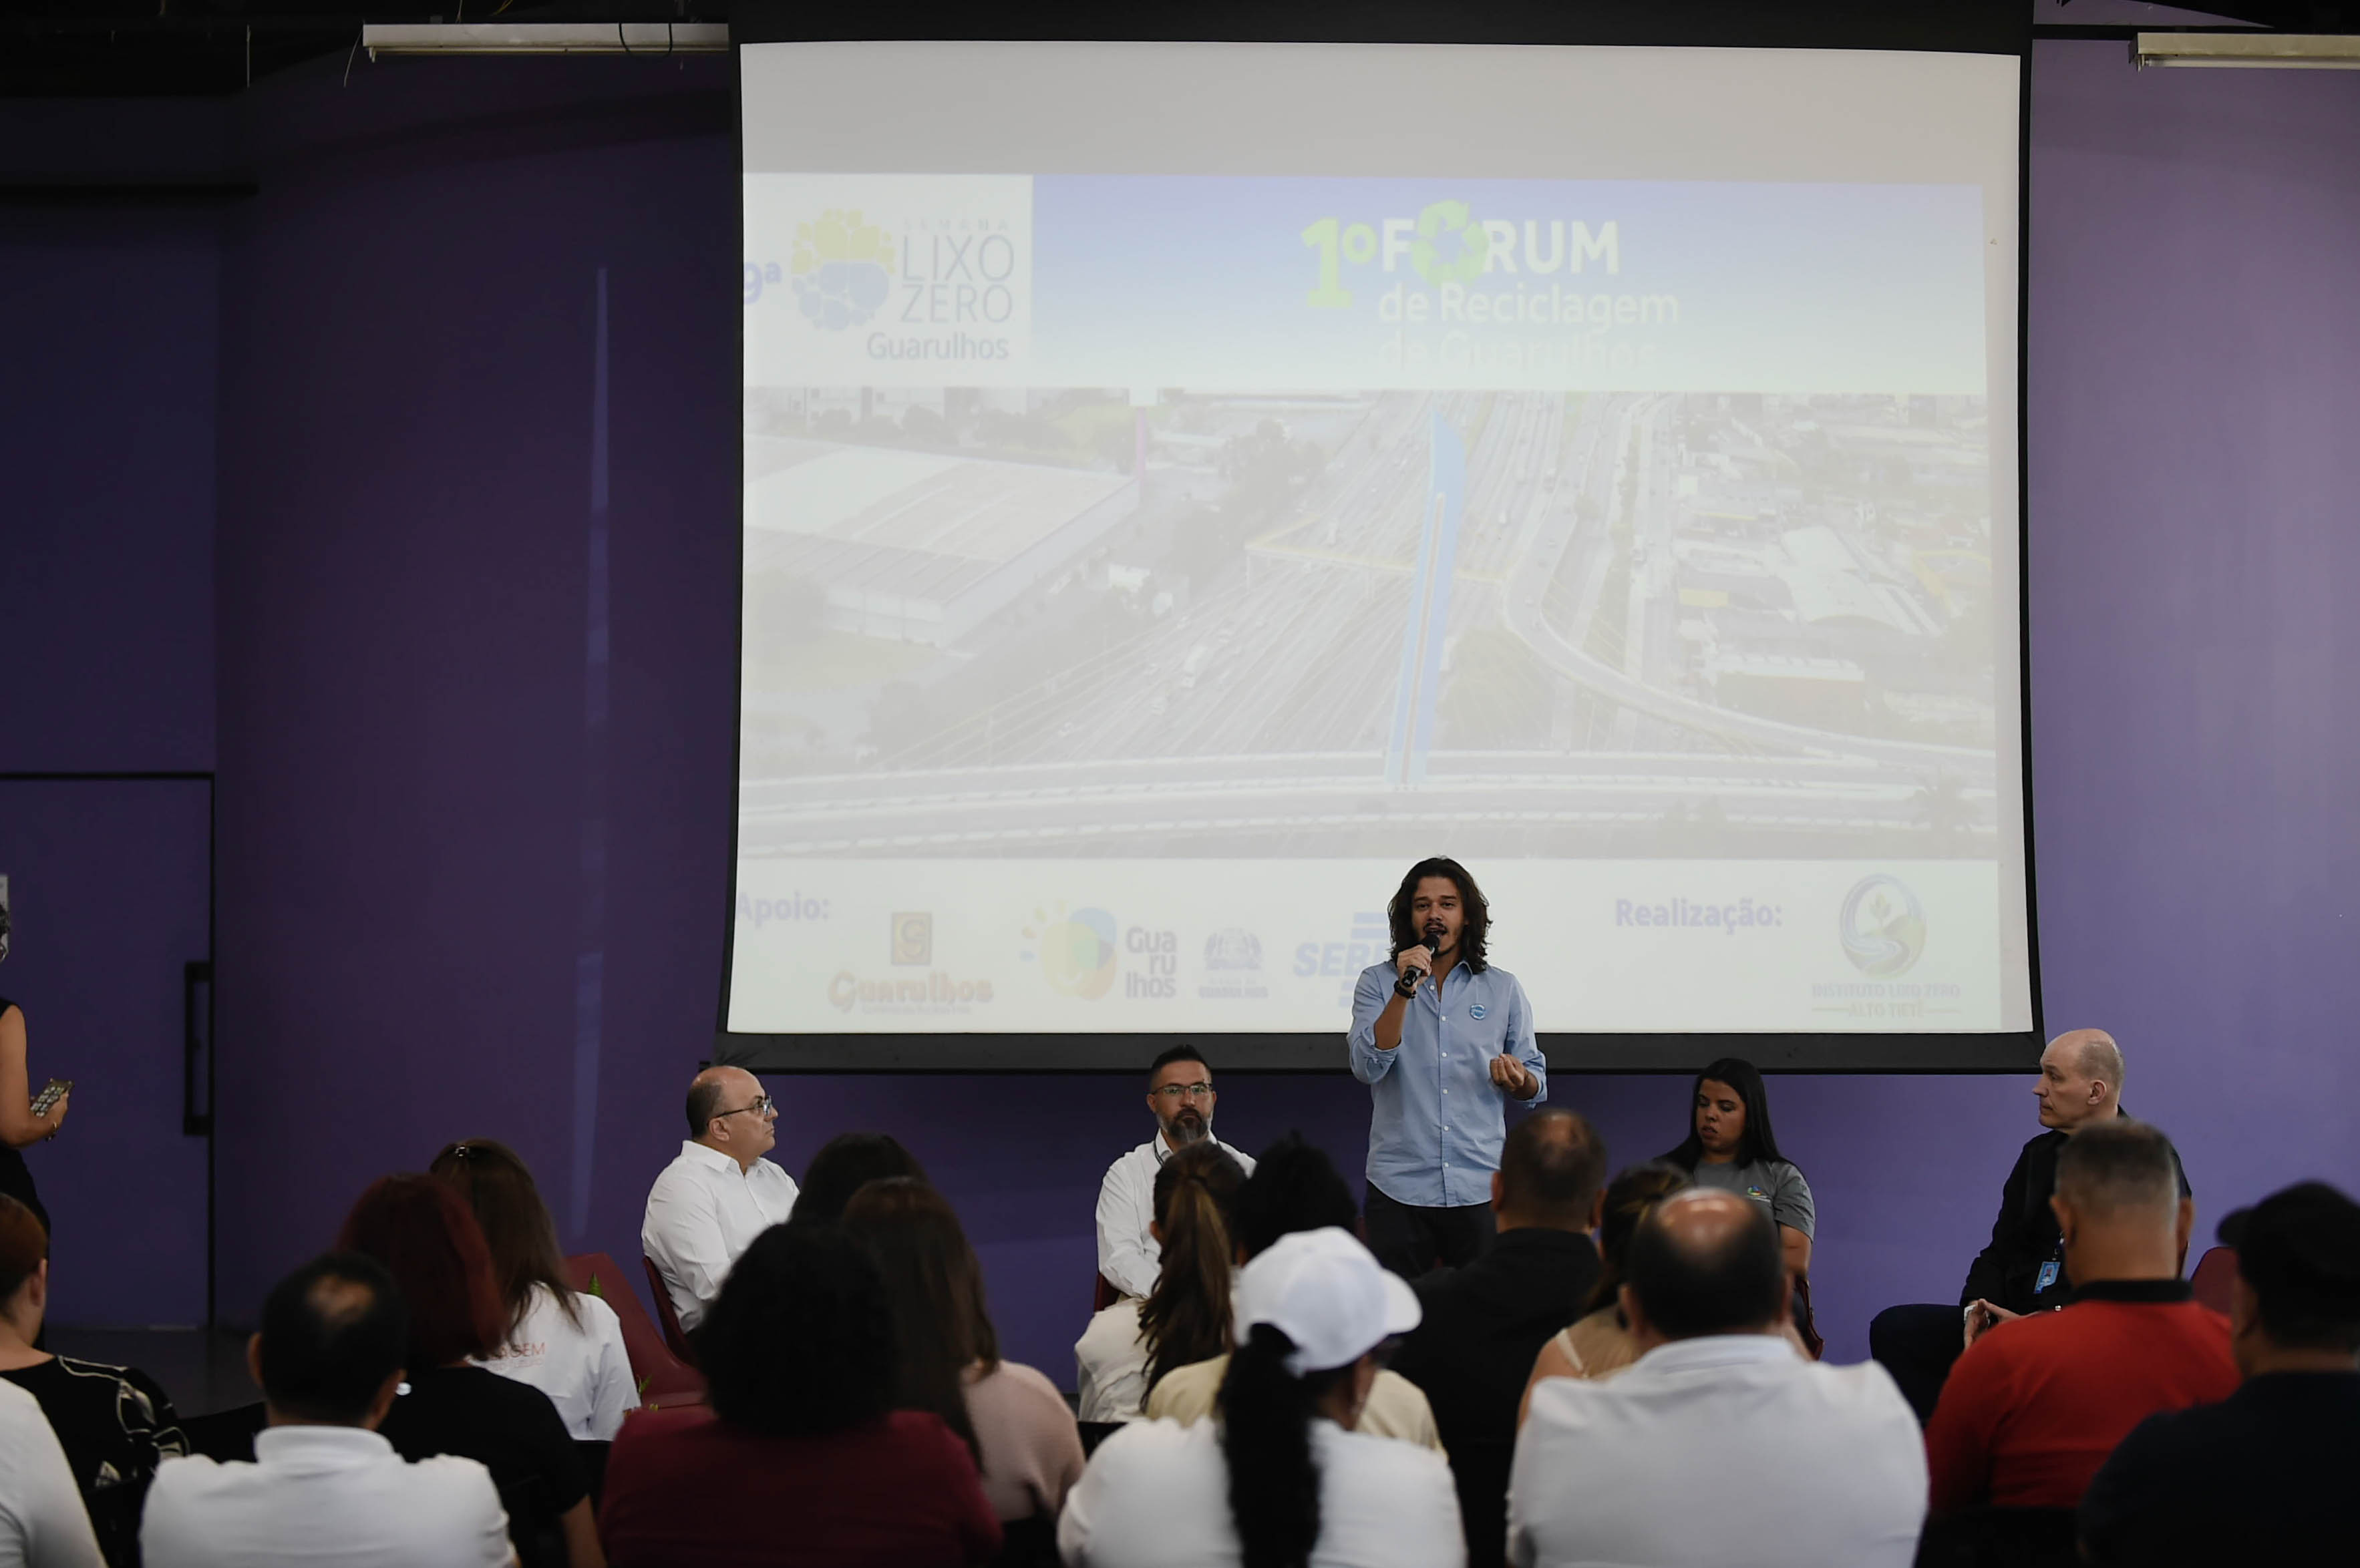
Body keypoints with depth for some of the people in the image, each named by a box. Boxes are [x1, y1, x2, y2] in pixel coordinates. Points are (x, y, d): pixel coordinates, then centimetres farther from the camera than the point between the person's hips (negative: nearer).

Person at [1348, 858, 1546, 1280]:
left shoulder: (1503, 989, 10)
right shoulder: (1378, 983, 6)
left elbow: (1536, 1088, 13)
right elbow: (1368, 1067, -10)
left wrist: (1518, 1079, -11)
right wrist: (1405, 990, -17)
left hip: (1480, 1188, 1)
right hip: (1400, 1187, -1)